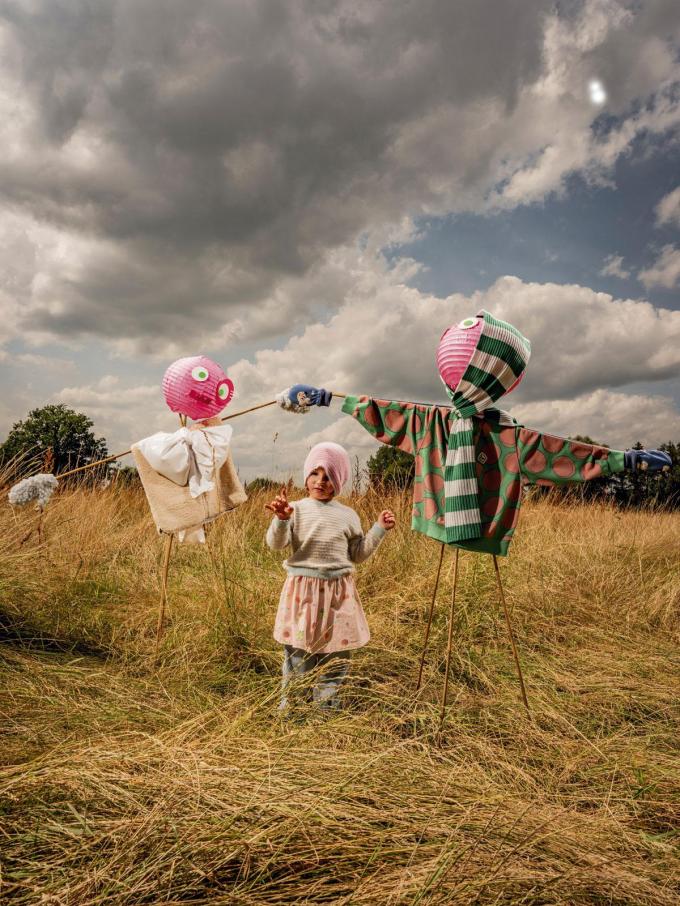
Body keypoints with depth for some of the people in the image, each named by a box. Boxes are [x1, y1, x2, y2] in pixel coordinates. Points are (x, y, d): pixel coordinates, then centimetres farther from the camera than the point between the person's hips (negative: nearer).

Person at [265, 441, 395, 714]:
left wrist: (379, 529, 4)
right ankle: (289, 707, 25)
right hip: (303, 588, -3)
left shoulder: (348, 515, 6)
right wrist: (281, 519, -32)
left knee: (336, 654, 13)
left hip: (338, 591, 3)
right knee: (298, 654, 7)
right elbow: (275, 544, -14)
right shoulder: (296, 509, -3)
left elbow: (357, 554, 12)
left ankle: (327, 707, 32)